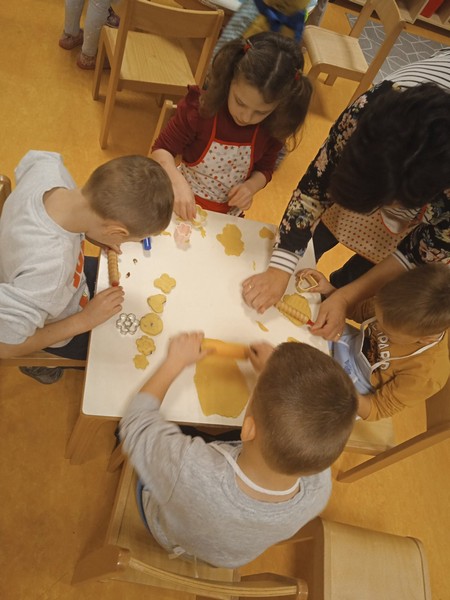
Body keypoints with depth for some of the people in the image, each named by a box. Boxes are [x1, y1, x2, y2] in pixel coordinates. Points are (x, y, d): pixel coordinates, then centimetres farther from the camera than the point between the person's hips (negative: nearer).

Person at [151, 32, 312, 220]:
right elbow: (162, 149, -13)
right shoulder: (201, 107, -21)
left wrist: (250, 186, -18)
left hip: (226, 214, 2)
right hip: (184, 202, -2)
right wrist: (177, 182, -32)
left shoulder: (272, 130, -13)